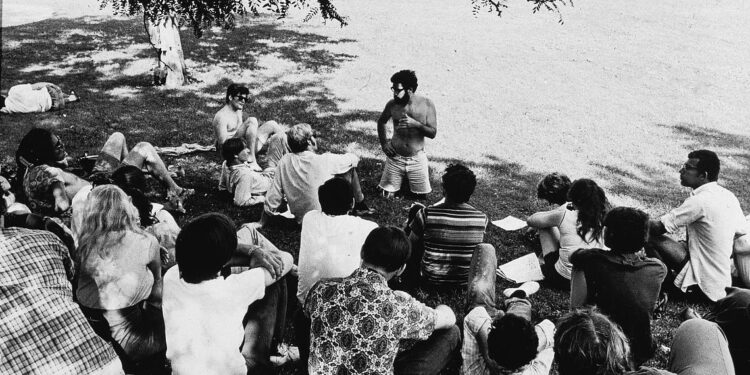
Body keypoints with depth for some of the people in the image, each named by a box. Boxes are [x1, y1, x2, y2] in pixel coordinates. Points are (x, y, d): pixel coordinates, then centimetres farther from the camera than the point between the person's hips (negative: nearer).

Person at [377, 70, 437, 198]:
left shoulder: (426, 104, -11)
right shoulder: (392, 104, -7)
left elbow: (433, 133, -10)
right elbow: (381, 122, 13)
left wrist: (416, 124, -27)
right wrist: (383, 143, 2)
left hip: (417, 158, -1)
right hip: (395, 157, 1)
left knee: (422, 195, 7)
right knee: (388, 196, 3)